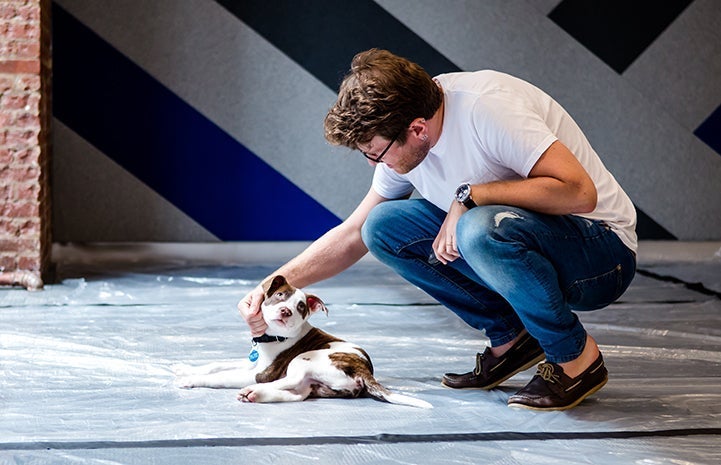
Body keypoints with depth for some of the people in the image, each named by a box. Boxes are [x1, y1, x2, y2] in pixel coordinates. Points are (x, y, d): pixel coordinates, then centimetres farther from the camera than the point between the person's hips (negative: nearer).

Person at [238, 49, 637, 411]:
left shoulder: (488, 108, -27)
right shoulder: (401, 137, -3)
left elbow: (579, 192, -33)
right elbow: (353, 234, 10)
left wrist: (469, 195, -29)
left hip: (603, 252, -8)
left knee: (481, 230, -36)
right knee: (384, 226, -6)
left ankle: (578, 359, -13)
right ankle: (509, 339, 2)